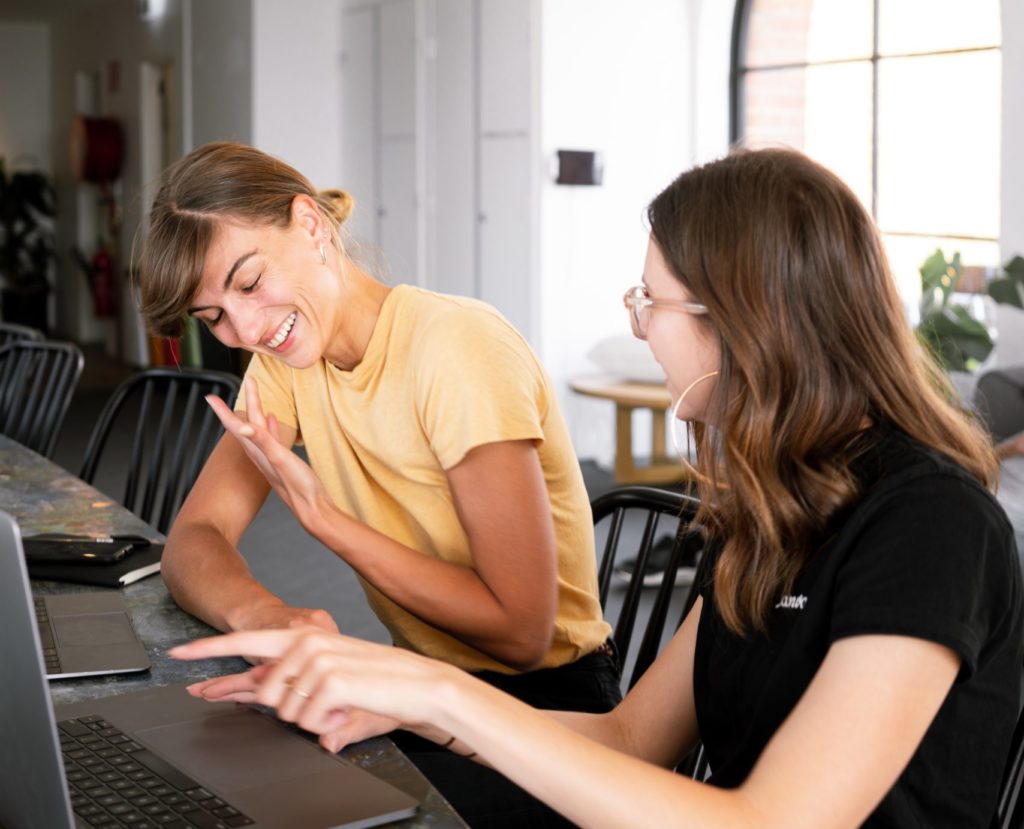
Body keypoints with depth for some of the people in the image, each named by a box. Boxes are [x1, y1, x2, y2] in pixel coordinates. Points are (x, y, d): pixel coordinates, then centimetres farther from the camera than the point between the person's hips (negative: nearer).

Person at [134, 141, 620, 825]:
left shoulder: (457, 347, -20)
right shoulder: (285, 356, 3)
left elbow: (521, 631, -22)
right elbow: (191, 542, -6)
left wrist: (321, 515, -22)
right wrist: (263, 615, -28)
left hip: (545, 703, -6)